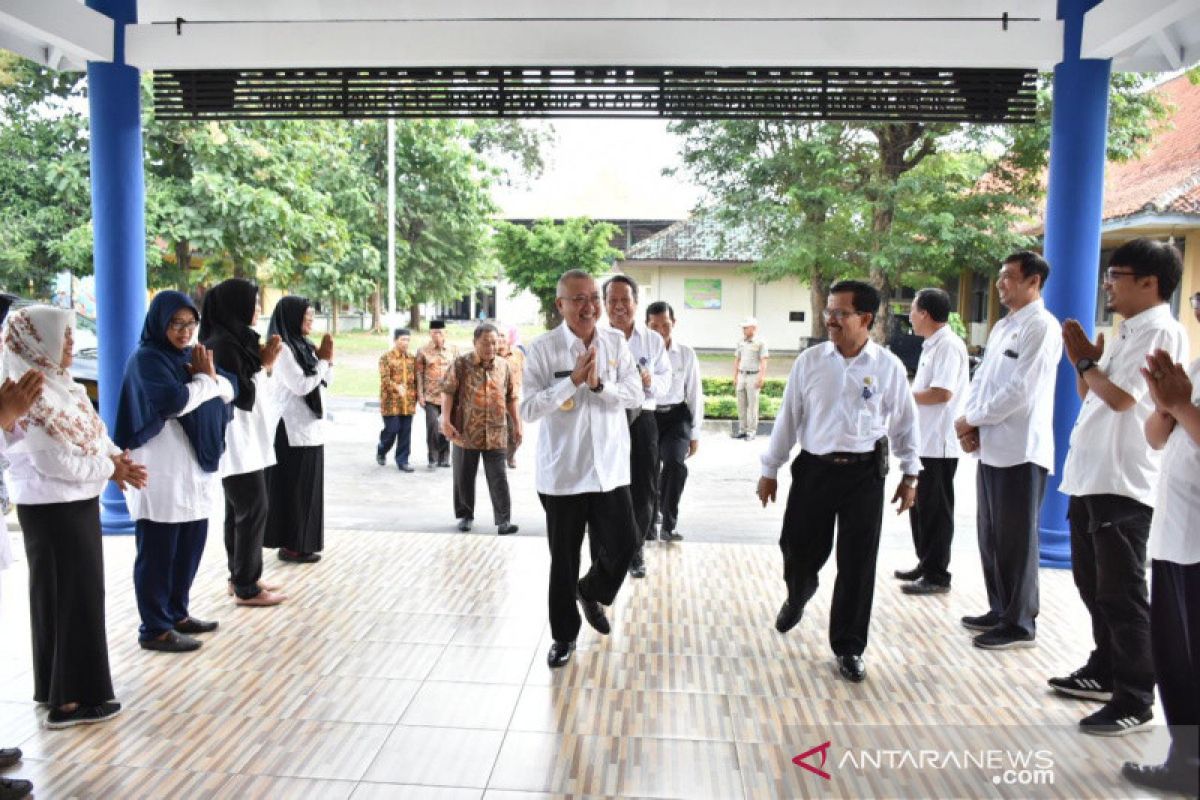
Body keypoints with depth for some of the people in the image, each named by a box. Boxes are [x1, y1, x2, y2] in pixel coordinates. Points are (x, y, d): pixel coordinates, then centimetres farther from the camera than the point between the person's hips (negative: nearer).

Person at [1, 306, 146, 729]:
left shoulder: (58, 385, 6)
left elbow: (91, 431, 12)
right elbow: (58, 463, -23)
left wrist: (117, 457, -4)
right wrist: (111, 468, -12)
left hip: (74, 503, 9)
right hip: (53, 509, -9)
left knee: (71, 594, 18)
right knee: (71, 598, -1)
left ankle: (57, 684, 32)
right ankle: (70, 698, 10)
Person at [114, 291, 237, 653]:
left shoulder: (190, 354, 13)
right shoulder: (146, 358, -11)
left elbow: (229, 392, 8)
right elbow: (176, 402, -23)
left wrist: (209, 376, -12)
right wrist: (205, 379, -8)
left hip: (195, 466, 8)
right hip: (161, 470, -8)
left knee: (191, 544, 14)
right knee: (158, 550, 0)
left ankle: (176, 613, 27)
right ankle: (154, 629, 9)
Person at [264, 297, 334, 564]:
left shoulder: (304, 346, 12)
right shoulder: (282, 349, -13)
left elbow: (324, 382, 16)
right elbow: (301, 385, -19)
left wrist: (327, 359, 0)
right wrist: (323, 360, -11)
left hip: (311, 427, 9)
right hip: (293, 430, -9)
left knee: (306, 488, 13)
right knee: (293, 489, -2)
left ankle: (302, 543, 21)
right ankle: (290, 545, 6)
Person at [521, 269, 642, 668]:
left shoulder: (616, 341, 2)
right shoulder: (543, 349, -8)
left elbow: (635, 393, -2)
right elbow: (528, 409, -13)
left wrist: (599, 384, -19)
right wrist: (573, 380, -22)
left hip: (610, 468, 3)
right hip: (562, 472, -3)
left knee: (623, 545, 4)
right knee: (564, 558, 8)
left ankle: (591, 592, 37)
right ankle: (564, 635, 29)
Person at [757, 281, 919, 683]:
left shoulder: (889, 366, -3)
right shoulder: (810, 361, -1)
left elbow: (905, 422, 6)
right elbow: (789, 416, 4)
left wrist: (910, 474, 9)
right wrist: (770, 469, 6)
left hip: (864, 473, -1)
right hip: (813, 468, 1)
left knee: (857, 563, 4)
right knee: (798, 550, 9)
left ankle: (848, 647, 22)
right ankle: (796, 598, 46)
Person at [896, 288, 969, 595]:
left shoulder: (948, 345, -16)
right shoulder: (931, 345, 14)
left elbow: (942, 393, -25)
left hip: (938, 443, -10)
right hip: (923, 440, 10)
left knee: (935, 510, -1)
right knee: (920, 507, 17)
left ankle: (937, 576, 9)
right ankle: (925, 564, 30)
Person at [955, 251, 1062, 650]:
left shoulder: (1042, 326, -11)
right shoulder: (1002, 327, 16)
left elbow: (1018, 391, -19)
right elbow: (981, 378, 14)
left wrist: (970, 420, -9)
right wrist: (971, 425, -2)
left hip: (1020, 450, -8)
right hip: (991, 448, 8)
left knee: (1016, 539, 1)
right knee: (991, 535, 15)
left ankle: (1020, 624, 14)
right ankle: (1000, 611, 28)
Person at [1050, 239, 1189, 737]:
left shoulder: (1161, 332, -12)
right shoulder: (1127, 334, 18)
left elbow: (1121, 397, -21)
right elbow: (1090, 395, 21)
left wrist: (1086, 361, -6)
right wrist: (1082, 362, 5)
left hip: (1122, 482, -10)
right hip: (1090, 476, 10)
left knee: (1122, 593, -3)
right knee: (1092, 583, 18)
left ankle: (1135, 701, 6)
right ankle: (1105, 672, 32)